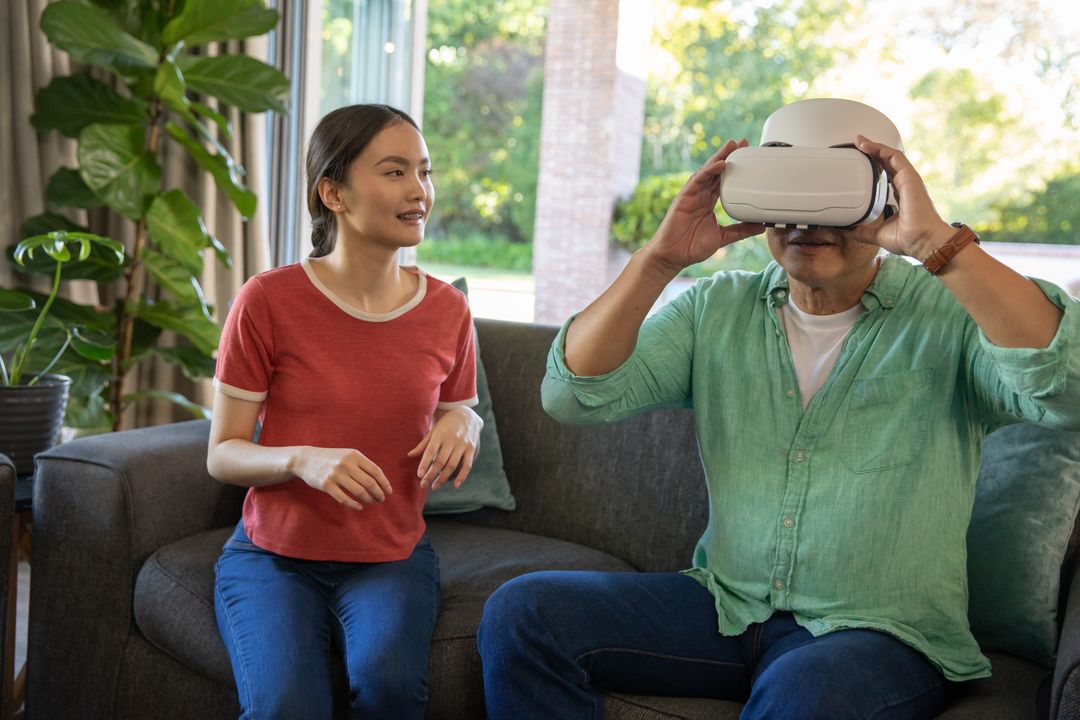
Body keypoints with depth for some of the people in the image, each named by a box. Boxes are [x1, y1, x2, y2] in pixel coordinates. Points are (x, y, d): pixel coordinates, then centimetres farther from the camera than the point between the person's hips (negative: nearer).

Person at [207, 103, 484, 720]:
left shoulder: (447, 310, -1)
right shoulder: (268, 301, -11)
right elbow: (222, 455, -5)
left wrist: (463, 424, -12)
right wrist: (301, 460, -25)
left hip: (392, 558, 2)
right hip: (274, 554, -2)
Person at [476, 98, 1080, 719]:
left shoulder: (955, 313, -5)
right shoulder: (716, 309, 5)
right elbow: (574, 394, -4)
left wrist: (937, 241, -29)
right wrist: (659, 259, -16)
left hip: (882, 632, -3)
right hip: (723, 605, 4)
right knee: (522, 613, -13)